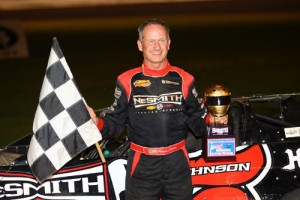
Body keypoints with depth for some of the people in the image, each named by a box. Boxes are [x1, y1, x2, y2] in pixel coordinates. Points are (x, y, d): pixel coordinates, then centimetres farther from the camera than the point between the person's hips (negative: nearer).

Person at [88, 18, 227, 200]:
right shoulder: (127, 81, 0)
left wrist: (210, 120, -13)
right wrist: (97, 122, -17)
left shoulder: (184, 80, 4)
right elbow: (115, 123, 2)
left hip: (178, 164, 1)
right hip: (142, 166, -1)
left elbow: (197, 122, 7)